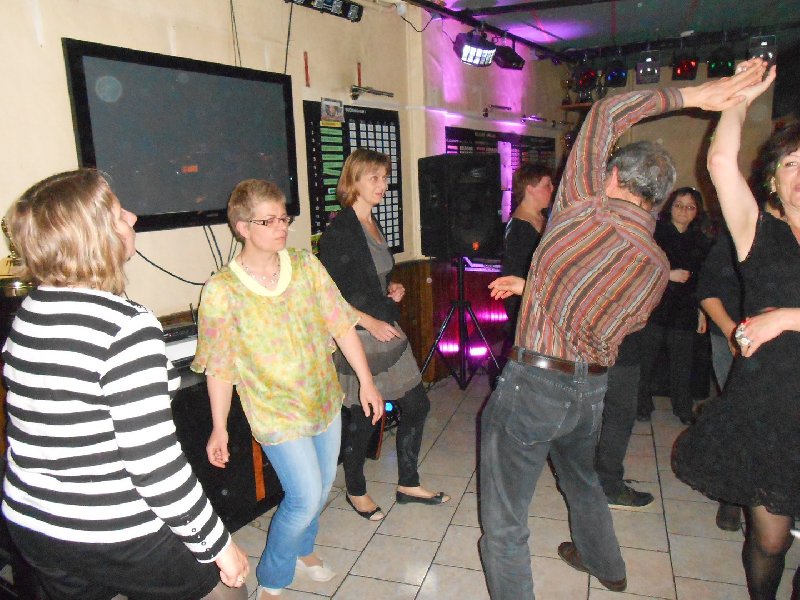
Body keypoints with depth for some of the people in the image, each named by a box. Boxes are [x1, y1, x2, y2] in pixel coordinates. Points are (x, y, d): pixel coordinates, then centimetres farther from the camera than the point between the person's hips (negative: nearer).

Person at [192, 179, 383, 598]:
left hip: (325, 399, 5)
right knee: (305, 498, -3)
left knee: (321, 487, 19)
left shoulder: (305, 264, -4)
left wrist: (366, 382, -1)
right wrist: (219, 428, -6)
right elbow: (219, 367, -9)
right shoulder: (222, 290, -15)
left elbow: (341, 324, -2)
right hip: (277, 412, -5)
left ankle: (302, 550, 49)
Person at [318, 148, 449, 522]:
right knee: (362, 418, 5)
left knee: (416, 404, 13)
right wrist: (370, 322, -21)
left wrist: (393, 288, 5)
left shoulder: (372, 225, 12)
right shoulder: (339, 231, -14)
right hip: (359, 337, -9)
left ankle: (408, 484, 31)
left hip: (387, 331, 9)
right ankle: (355, 492, 29)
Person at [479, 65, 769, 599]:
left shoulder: (584, 207, -11)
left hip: (532, 382, -7)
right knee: (584, 481, 34)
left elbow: (605, 114, -1)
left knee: (504, 520, 7)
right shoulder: (659, 267, 3)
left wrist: (690, 95, 4)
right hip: (591, 388, 7)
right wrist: (533, 288, 23)